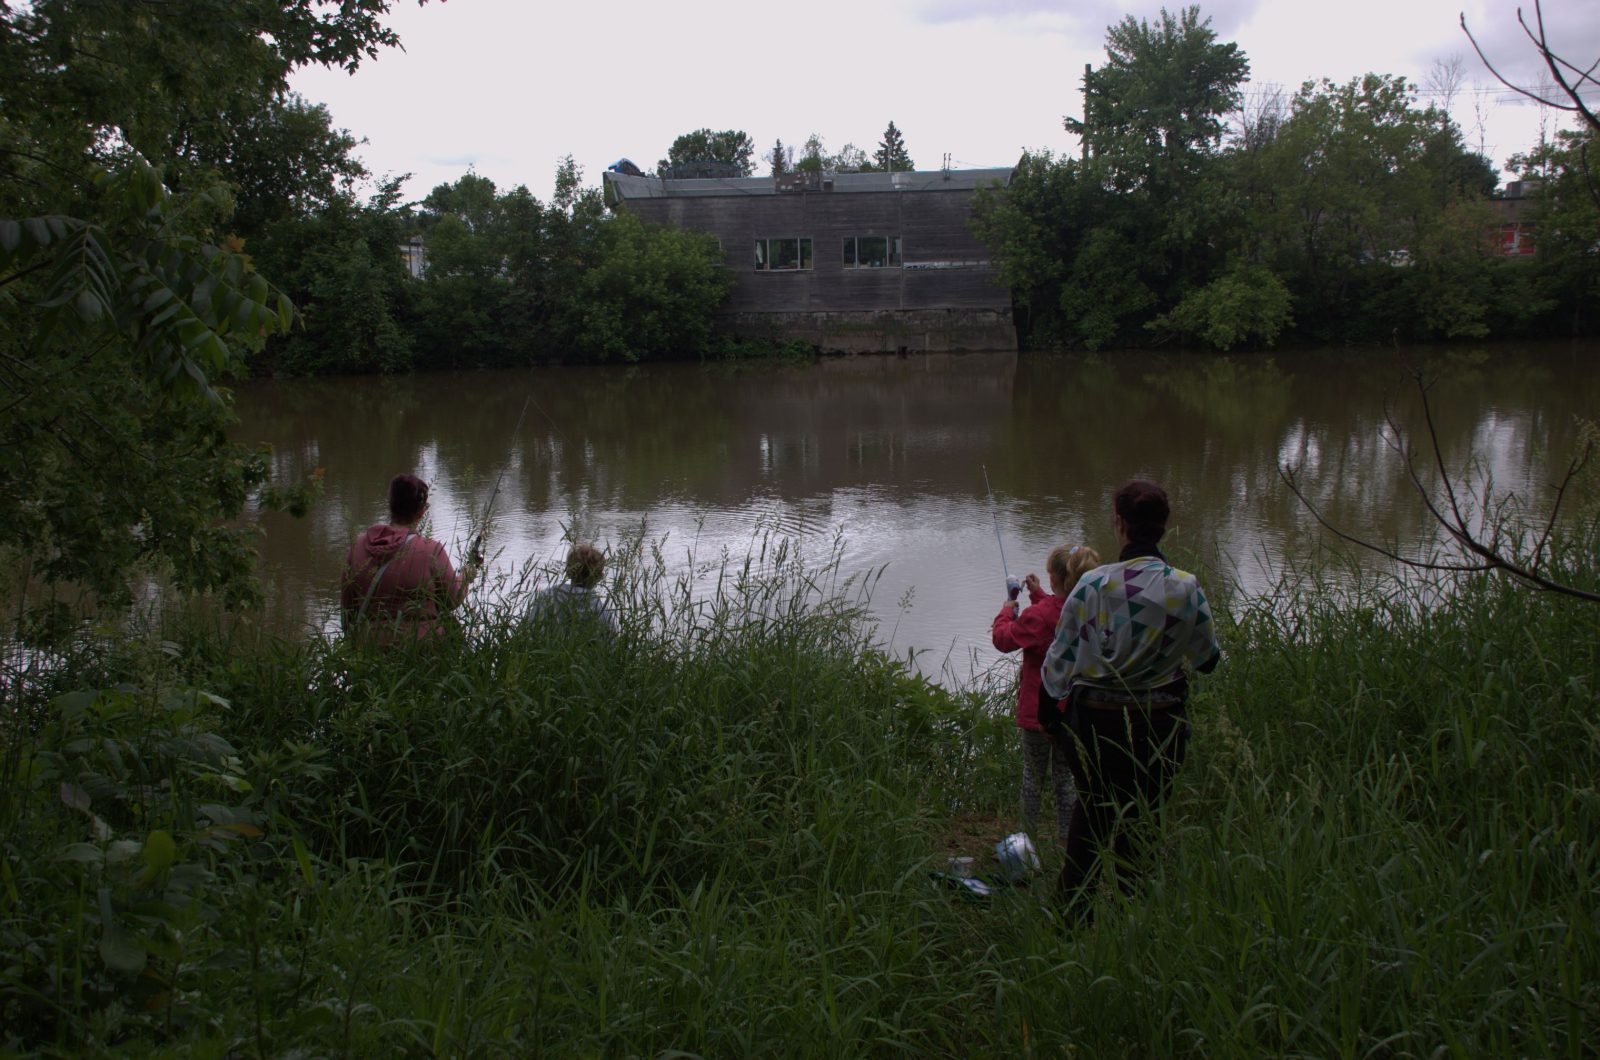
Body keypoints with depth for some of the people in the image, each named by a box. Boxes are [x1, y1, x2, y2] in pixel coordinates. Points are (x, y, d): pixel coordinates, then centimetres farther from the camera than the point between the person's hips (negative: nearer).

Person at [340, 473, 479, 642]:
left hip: (369, 646, 5)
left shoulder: (359, 545, 3)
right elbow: (452, 601, 4)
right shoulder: (431, 551, -10)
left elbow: (346, 603, 12)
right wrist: (465, 577, 25)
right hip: (420, 645, -4)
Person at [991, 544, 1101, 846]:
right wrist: (1038, 595, 18)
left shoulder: (1040, 614, -23)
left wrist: (1007, 610, 2)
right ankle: (1066, 839, 21)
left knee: (1033, 775, 9)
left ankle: (1028, 835, 20)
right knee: (1065, 776, 15)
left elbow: (1003, 638, -13)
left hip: (1039, 708, -5)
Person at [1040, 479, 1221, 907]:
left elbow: (1060, 657, -5)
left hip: (1097, 717, 0)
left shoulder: (1094, 584, -14)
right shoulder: (1186, 588, -10)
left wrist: (1049, 706, 13)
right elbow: (1209, 658, 4)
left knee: (1091, 809, 19)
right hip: (1161, 723, 1)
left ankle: (1074, 907, 28)